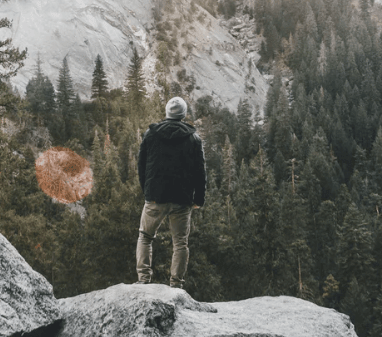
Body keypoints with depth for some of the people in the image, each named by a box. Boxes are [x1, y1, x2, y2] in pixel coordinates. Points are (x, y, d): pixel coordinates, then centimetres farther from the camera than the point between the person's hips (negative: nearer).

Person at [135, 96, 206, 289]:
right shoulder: (193, 138, 2)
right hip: (182, 199, 0)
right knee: (180, 242, 6)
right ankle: (176, 283, 2)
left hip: (155, 196, 1)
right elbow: (200, 171, 2)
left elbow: (141, 166, 10)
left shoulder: (150, 134, 5)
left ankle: (143, 278, 3)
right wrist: (199, 199, 8)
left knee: (145, 237, 13)